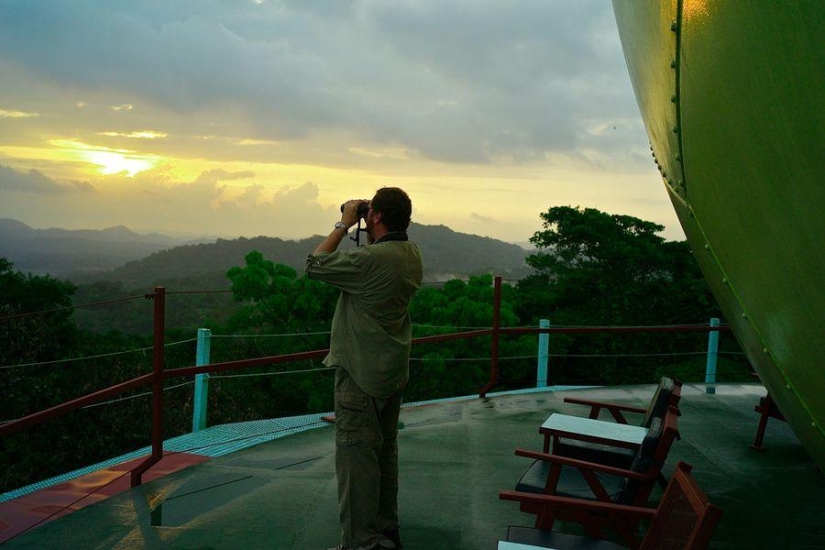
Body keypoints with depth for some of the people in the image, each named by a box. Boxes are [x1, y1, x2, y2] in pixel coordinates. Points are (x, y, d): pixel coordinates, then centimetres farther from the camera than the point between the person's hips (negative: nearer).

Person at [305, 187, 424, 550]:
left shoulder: (371, 259, -24)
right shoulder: (412, 255, 3)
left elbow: (315, 265, -12)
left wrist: (344, 225, -5)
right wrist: (369, 235, 12)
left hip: (361, 373, -9)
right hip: (393, 370, 9)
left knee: (356, 455, -1)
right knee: (385, 451, 19)